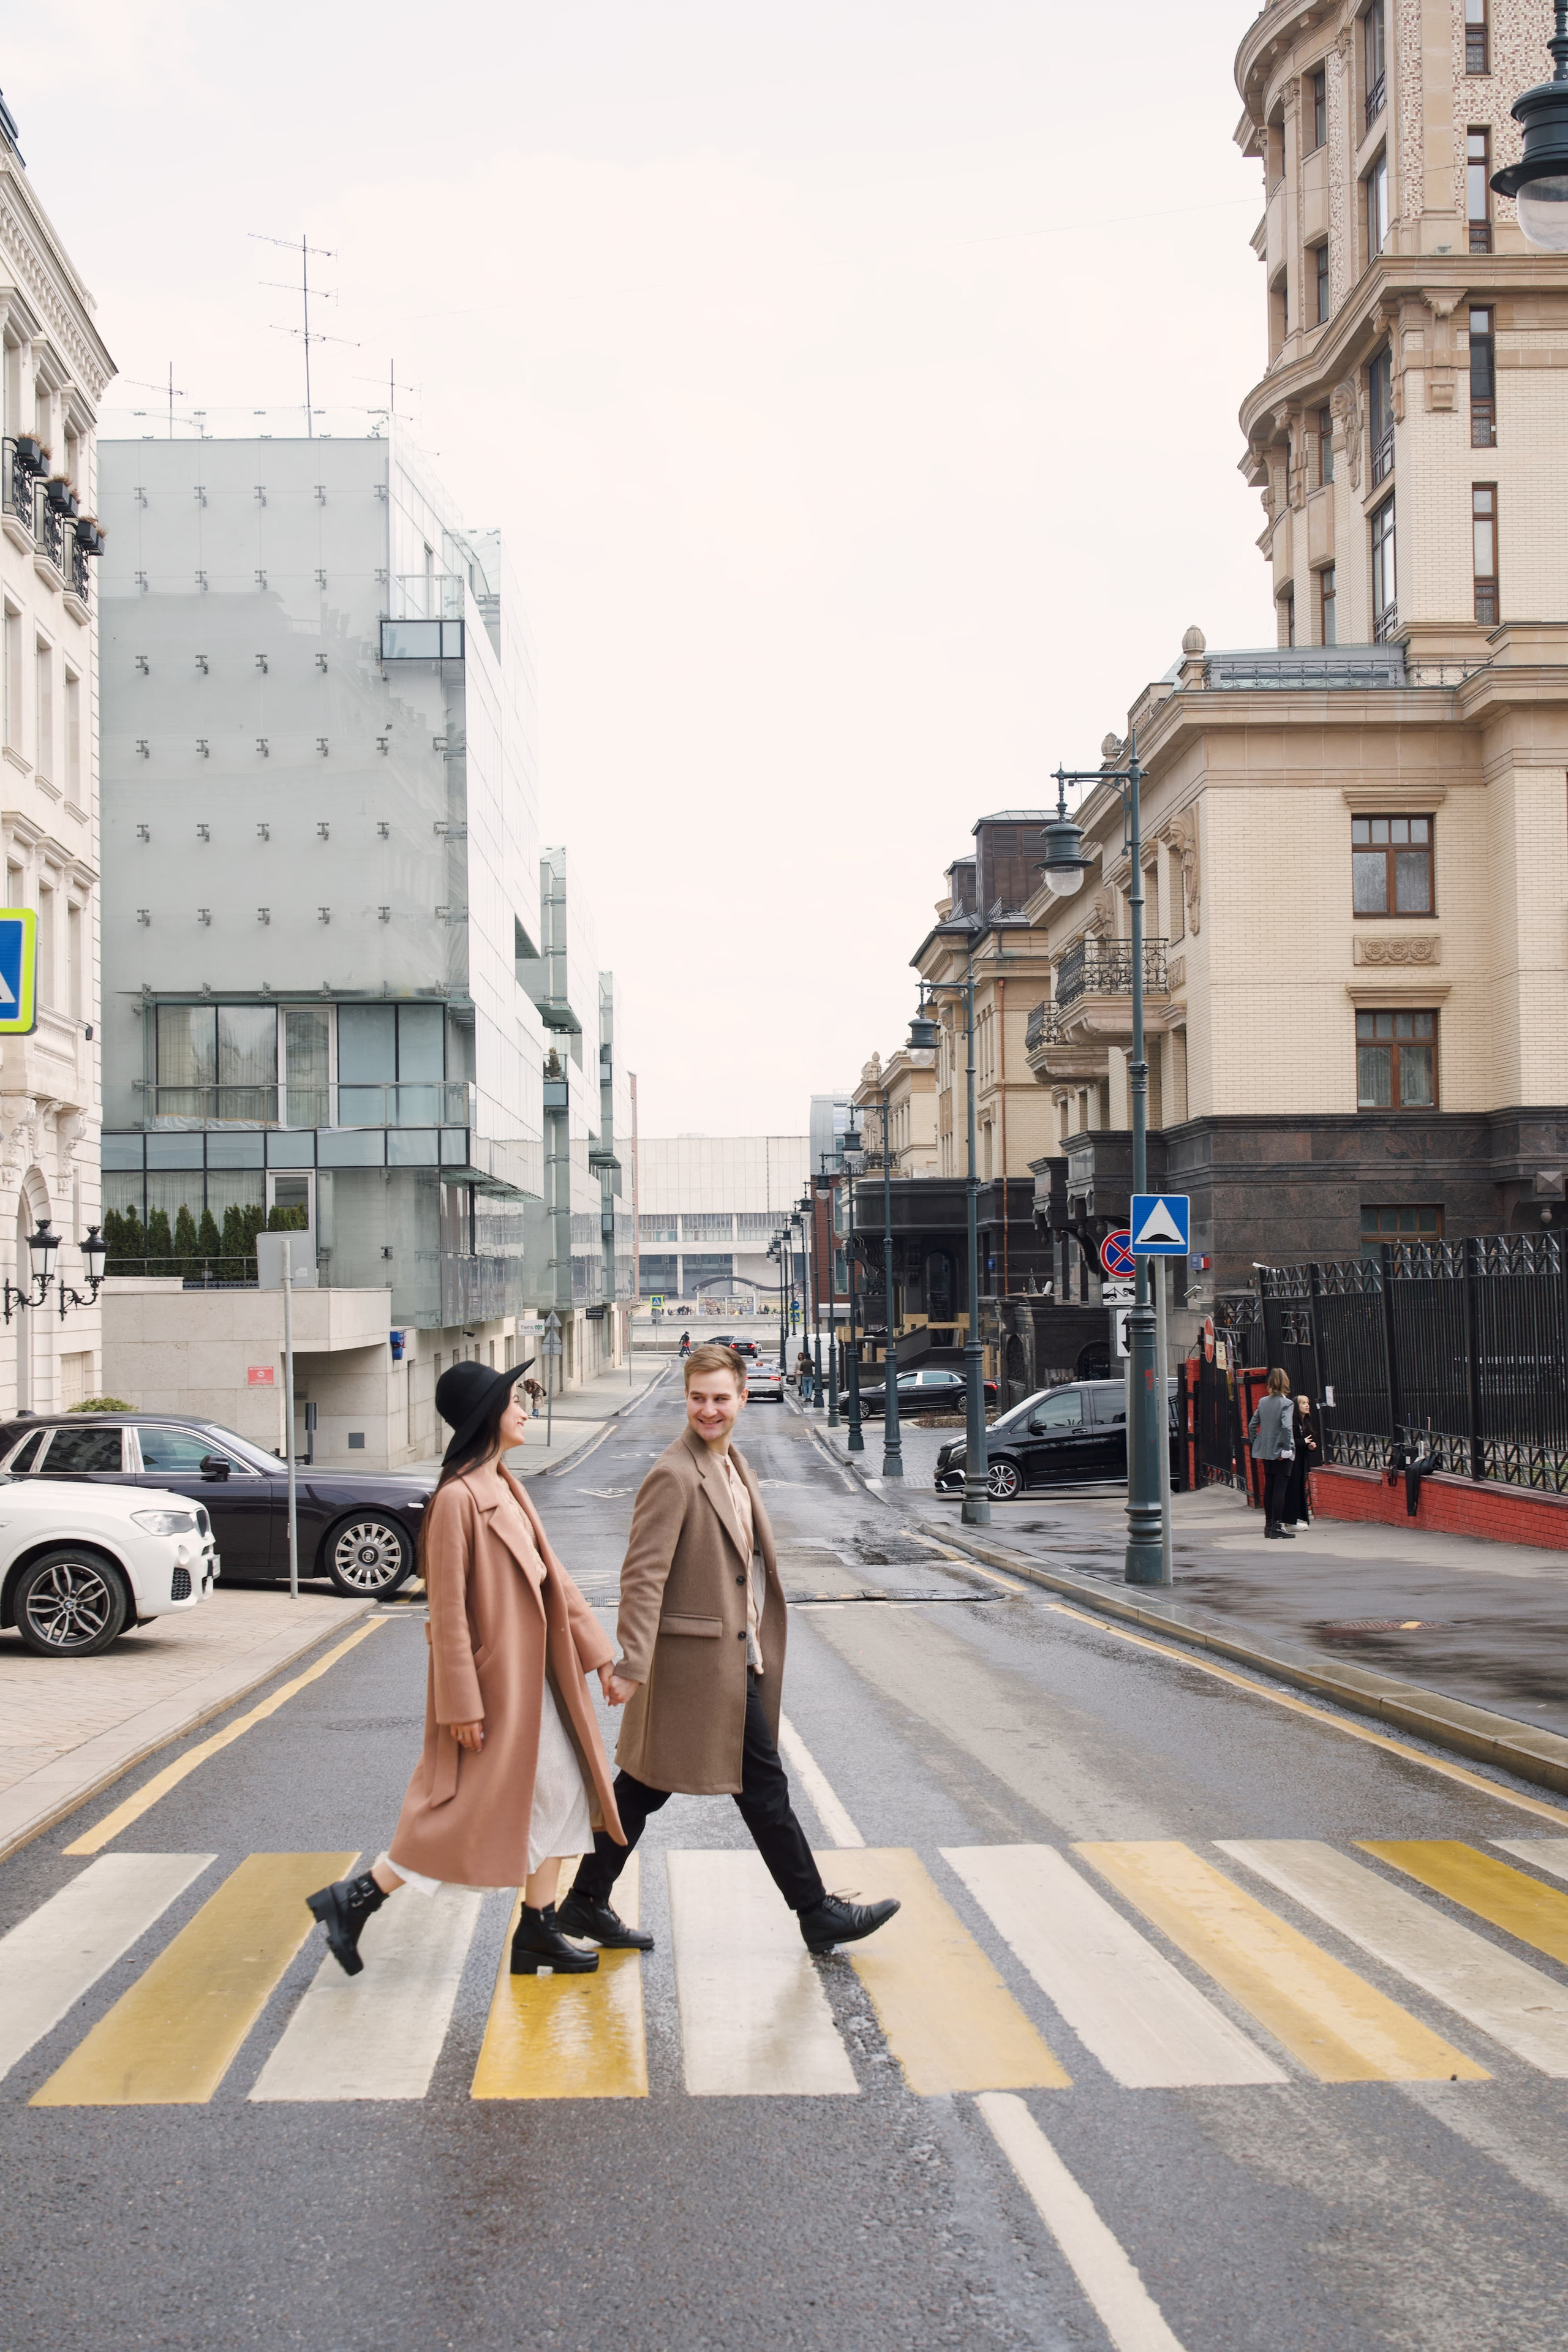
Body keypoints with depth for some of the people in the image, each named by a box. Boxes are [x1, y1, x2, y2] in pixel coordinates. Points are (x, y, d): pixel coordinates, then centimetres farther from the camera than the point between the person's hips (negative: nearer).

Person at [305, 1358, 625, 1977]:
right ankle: (353, 1899, 9)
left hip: (532, 1676, 9)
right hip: (492, 1679, -9)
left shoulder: (505, 1488, 10)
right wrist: (462, 1706, -19)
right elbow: (449, 1612, -20)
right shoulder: (457, 1498, -20)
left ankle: (537, 1932, 21)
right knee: (471, 1809, -3)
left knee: (559, 1795, 11)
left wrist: (597, 1649, 14)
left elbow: (551, 1575, 15)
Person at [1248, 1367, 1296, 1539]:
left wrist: (1255, 1445, 14)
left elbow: (1252, 1425, 8)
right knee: (1280, 1488, -3)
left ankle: (1269, 1524, 16)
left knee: (1269, 1487, 12)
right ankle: (1277, 1525, -5)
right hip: (1280, 1452, -6)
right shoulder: (1286, 1403, -11)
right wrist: (1287, 1449, -18)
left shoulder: (1263, 1402, 7)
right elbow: (1286, 1427, -23)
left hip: (1265, 1451, 6)